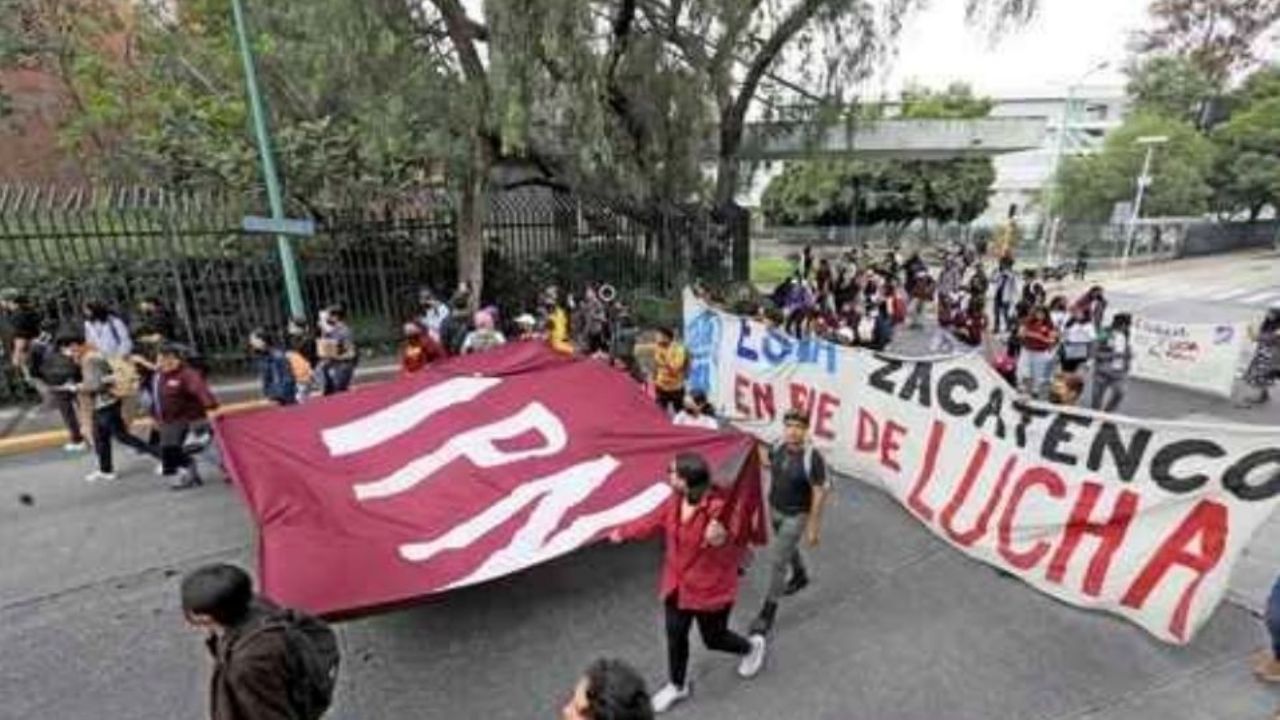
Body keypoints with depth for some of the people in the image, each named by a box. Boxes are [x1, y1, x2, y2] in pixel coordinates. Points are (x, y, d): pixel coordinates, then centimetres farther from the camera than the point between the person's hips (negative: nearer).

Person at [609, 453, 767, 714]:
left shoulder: (719, 508, -33)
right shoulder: (676, 501, -11)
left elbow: (737, 552, -27)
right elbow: (656, 521, 9)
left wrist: (723, 540, -49)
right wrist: (624, 533, 15)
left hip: (710, 589, -6)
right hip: (678, 585, 6)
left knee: (714, 638, 17)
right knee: (675, 635, 20)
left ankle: (753, 646, 50)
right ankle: (677, 686, 46)